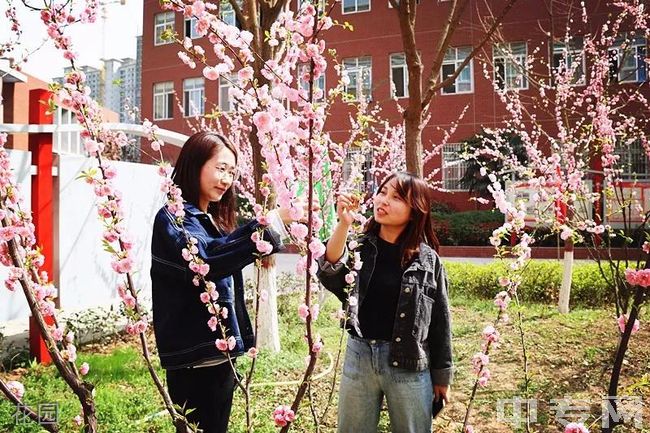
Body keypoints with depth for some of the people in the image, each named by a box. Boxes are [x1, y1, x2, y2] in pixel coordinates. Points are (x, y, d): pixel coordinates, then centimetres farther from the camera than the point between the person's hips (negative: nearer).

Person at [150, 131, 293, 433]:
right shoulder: (173, 218, -13)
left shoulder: (213, 220, 14)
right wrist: (269, 223, -37)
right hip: (194, 359, -8)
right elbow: (205, 259, -32)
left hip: (220, 354, 9)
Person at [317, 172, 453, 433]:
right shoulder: (358, 246, 0)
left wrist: (442, 375, 3)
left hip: (410, 365, -2)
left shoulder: (427, 258, -4)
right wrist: (343, 224, -29)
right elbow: (330, 277, -20)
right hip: (359, 356, 2)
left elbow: (440, 319, 1)